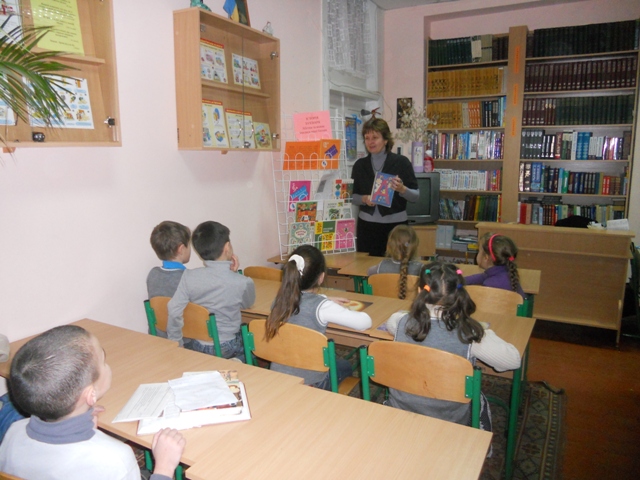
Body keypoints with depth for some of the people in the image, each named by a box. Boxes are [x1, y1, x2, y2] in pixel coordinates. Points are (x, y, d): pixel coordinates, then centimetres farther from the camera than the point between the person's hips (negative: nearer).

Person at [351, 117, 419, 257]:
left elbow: (416, 195, -2)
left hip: (395, 224, -2)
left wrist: (402, 189, -21)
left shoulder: (401, 162, -3)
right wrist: (364, 199, -11)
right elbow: (352, 196, 9)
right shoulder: (360, 165, 6)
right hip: (367, 225, 2)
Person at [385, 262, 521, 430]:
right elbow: (513, 360, -11)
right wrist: (485, 333, 3)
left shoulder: (403, 323, -14)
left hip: (400, 414, 2)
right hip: (449, 420, -1)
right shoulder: (468, 334, -23)